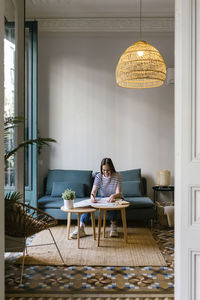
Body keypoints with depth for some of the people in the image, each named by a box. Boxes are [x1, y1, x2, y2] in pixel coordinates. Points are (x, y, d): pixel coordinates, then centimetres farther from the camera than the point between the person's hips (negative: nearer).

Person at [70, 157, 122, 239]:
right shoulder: (98, 176, -8)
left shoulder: (117, 176, -14)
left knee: (112, 204, -39)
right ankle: (81, 229, -27)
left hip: (115, 199, -3)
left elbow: (118, 193, -22)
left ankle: (113, 226, -20)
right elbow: (94, 191, -19)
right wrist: (92, 196, -44)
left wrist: (113, 196, -47)